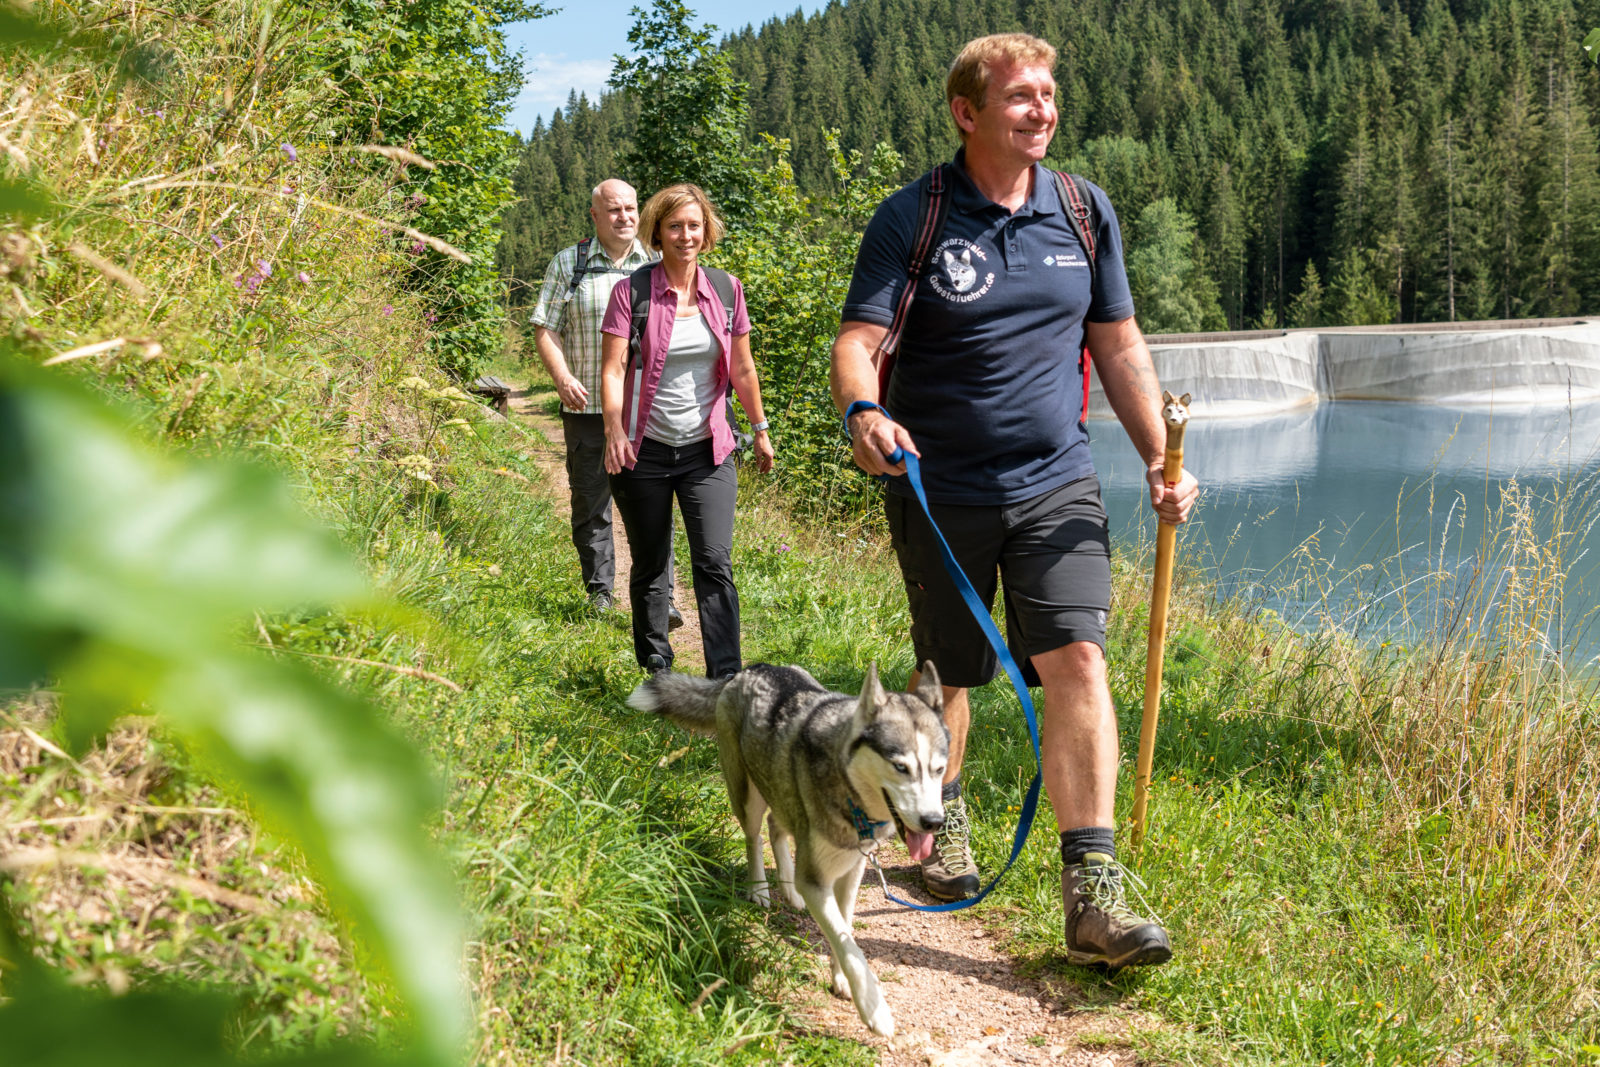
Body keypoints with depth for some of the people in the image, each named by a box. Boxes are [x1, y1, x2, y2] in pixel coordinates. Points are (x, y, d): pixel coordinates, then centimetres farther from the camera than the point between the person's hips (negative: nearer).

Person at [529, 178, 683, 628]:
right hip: (588, 407, 0)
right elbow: (546, 328, 3)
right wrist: (562, 377, -13)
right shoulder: (568, 263, 6)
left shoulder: (658, 263, 10)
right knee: (590, 505, 7)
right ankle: (599, 598, 20)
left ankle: (660, 601, -4)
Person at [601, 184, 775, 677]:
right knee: (649, 566, 10)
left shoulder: (726, 289, 4)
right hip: (646, 451, -1)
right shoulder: (632, 291, -6)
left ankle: (726, 679, -5)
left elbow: (742, 368, 13)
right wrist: (615, 432, -27)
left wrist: (760, 430, 18)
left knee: (715, 563, -7)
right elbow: (613, 368, -13)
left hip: (708, 451, 1)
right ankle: (655, 668, 28)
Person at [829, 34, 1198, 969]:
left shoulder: (1084, 211, 7)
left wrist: (1161, 461, 5)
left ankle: (1095, 899, -10)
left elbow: (1120, 347, 12)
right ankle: (944, 828, 38)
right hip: (942, 492, -2)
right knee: (947, 675, 11)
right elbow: (857, 342, -13)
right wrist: (864, 412, -35)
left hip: (1057, 485, 2)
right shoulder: (911, 218, -5)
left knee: (1078, 660, -12)